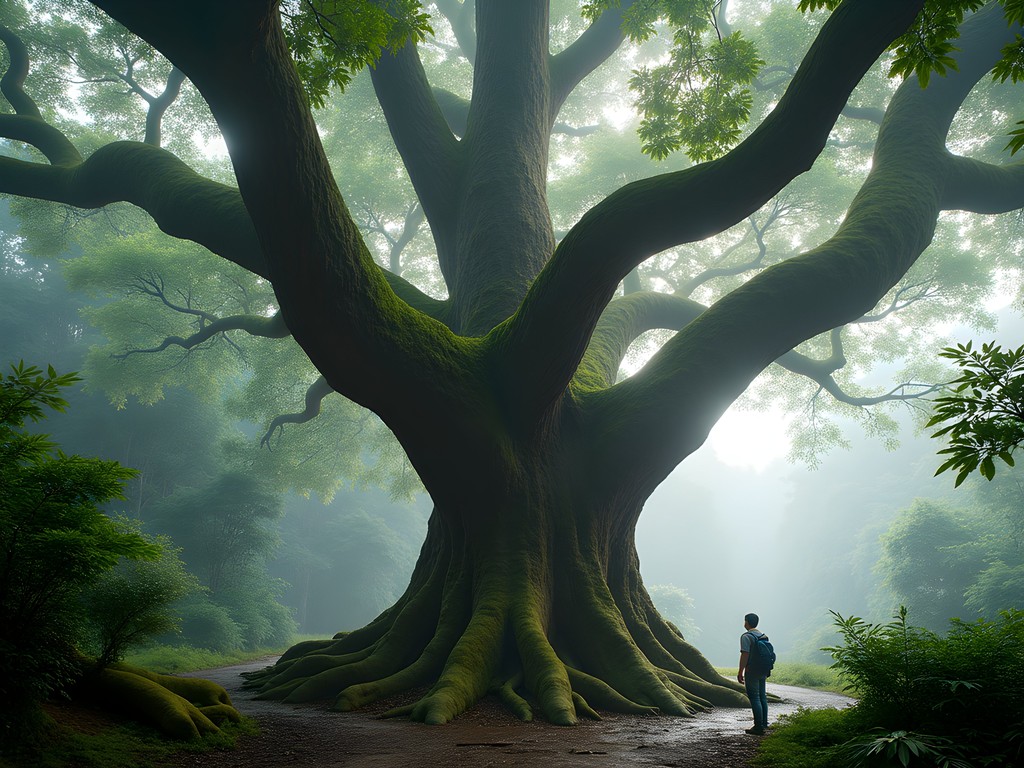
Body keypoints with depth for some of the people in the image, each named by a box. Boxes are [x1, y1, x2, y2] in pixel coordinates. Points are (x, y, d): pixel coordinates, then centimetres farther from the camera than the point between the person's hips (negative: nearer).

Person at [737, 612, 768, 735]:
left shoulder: (746, 636, -14)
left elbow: (745, 655, -20)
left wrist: (740, 672, -16)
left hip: (752, 672, -8)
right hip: (763, 671, 8)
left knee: (754, 698, -6)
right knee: (762, 697, 15)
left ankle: (758, 726, -7)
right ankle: (764, 723, 20)